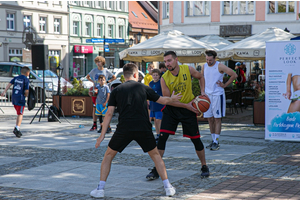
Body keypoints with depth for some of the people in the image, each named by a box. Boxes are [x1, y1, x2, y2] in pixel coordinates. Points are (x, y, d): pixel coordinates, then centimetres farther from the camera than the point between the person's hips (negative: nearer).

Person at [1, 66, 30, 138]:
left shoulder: (16, 78, 12)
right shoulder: (26, 79, -5)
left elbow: (9, 84, 0)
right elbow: (26, 90, -10)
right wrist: (26, 95, 10)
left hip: (13, 97, 6)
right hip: (20, 98, -6)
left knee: (19, 114, 18)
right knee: (20, 114, -2)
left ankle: (16, 129, 15)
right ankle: (17, 128, -17)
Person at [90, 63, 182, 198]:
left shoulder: (116, 90, 11)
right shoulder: (144, 88, 12)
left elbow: (109, 113, 5)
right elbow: (163, 101, 21)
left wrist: (102, 135, 7)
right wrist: (172, 99, 43)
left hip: (124, 129, 0)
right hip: (143, 128, 1)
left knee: (108, 155, 17)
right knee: (155, 155, 21)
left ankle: (100, 189, 9)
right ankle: (168, 187, 16)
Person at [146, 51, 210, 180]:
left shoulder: (188, 70, -10)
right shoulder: (164, 78, -13)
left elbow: (200, 77, 11)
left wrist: (202, 92, -2)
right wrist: (186, 105, -19)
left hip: (188, 109, 0)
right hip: (171, 109, 0)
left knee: (196, 139, 4)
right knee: (162, 137, -11)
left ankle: (204, 167, 24)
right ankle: (156, 170, -3)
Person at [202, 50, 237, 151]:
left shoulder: (220, 66, -10)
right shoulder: (204, 66, 7)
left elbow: (234, 75, -9)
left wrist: (225, 85, -7)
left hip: (217, 94, -6)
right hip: (207, 94, 6)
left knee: (217, 119, -5)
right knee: (210, 119, 7)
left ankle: (216, 142, -5)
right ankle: (213, 140, 16)